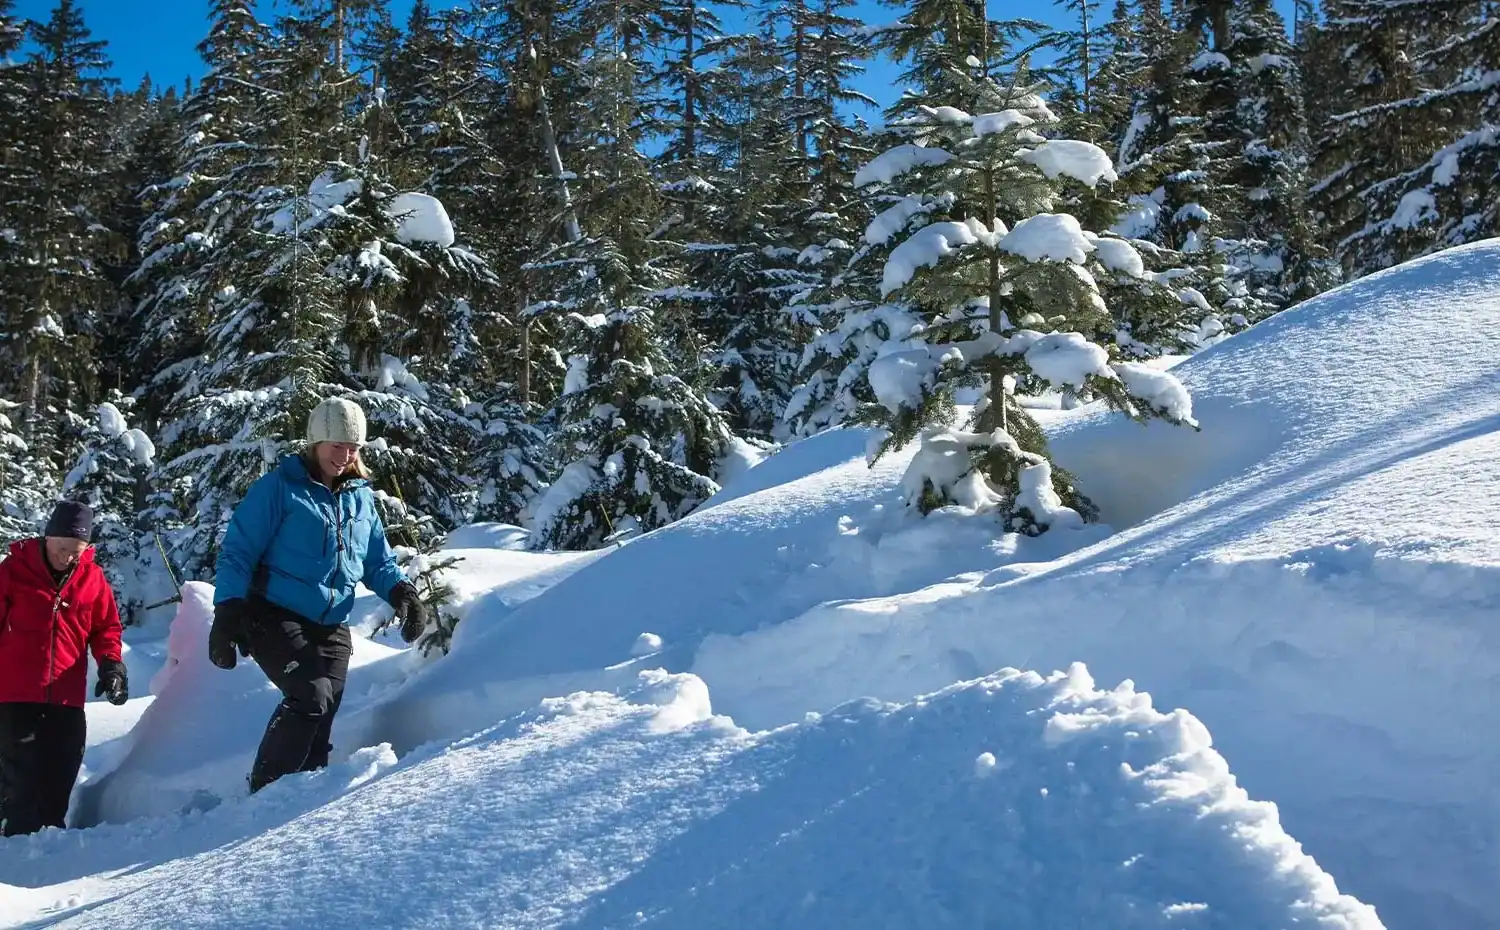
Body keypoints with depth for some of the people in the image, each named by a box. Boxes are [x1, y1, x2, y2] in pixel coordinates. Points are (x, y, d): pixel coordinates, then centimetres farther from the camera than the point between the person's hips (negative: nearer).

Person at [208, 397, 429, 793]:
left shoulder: (361, 498, 14)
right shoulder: (279, 487, -4)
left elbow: (379, 561, 19)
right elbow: (238, 551, -6)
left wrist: (400, 591, -2)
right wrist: (227, 613, -16)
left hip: (331, 630, 6)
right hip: (275, 618, -6)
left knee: (319, 726, 2)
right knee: (311, 696, -24)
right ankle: (264, 794, -12)